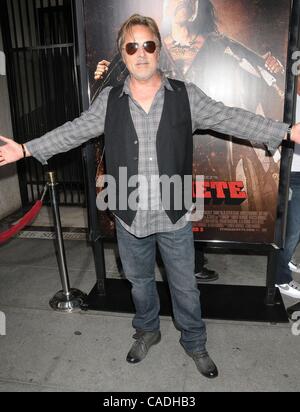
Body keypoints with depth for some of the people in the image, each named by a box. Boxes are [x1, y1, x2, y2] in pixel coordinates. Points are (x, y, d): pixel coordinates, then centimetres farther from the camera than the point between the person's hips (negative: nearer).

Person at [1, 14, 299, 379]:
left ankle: (194, 343, 40)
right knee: (139, 282, 22)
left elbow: (231, 119, -5)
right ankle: (147, 331, 49)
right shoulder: (108, 100, 1)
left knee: (185, 287, 15)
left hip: (175, 216, -1)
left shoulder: (186, 95, -4)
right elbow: (74, 131, 5)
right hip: (130, 218, 2)